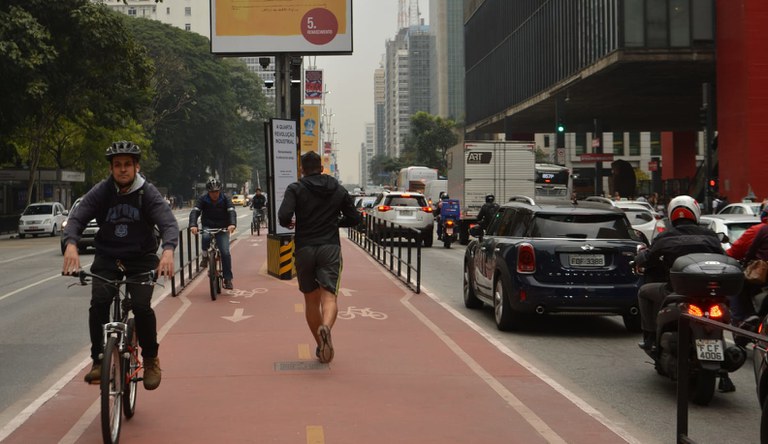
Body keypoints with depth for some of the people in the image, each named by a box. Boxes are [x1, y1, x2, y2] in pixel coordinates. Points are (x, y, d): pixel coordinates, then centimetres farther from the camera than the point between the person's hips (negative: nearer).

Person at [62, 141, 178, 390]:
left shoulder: (148, 193, -8)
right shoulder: (101, 192, -5)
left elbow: (169, 224, -20)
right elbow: (77, 219, -13)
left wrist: (168, 250, -41)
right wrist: (70, 244, -35)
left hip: (141, 258, -1)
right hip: (107, 258, 1)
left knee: (142, 306, -20)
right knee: (99, 302, -22)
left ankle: (151, 359, 3)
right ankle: (98, 360, -8)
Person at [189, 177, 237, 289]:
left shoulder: (225, 199, -9)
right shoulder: (203, 199, -9)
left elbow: (232, 212, -24)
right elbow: (194, 212, -21)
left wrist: (232, 224, -45)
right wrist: (193, 225, -41)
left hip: (222, 229, 0)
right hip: (207, 227, 0)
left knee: (225, 253, -14)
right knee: (205, 237, -36)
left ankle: (228, 279, -3)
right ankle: (205, 257, -10)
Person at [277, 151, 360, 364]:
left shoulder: (296, 189, 0)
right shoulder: (339, 190, 10)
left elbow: (284, 216, -15)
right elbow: (354, 218, 14)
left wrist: (288, 224, 7)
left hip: (304, 249, 0)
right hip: (330, 249, 0)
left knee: (311, 300, 13)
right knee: (329, 296, -11)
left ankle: (321, 345, 18)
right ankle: (326, 327, -41)